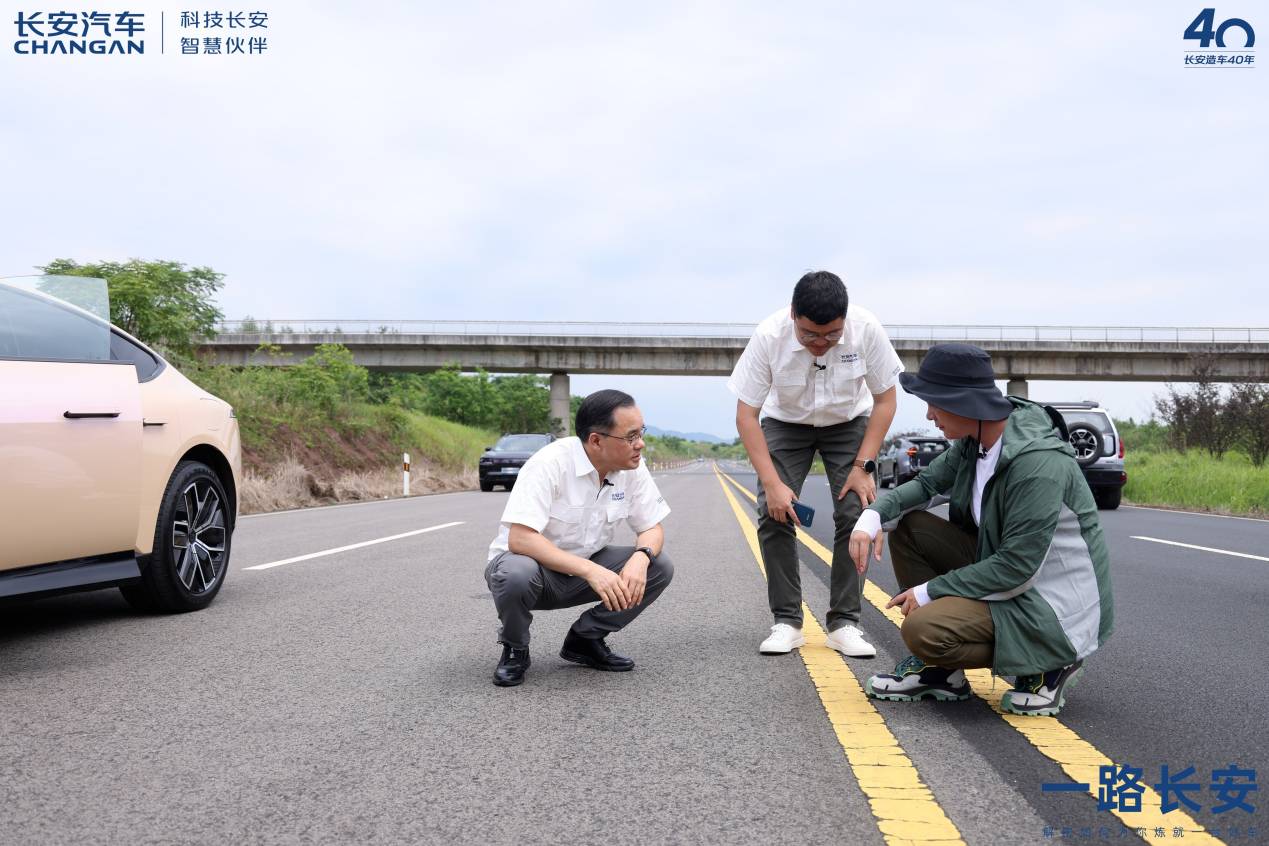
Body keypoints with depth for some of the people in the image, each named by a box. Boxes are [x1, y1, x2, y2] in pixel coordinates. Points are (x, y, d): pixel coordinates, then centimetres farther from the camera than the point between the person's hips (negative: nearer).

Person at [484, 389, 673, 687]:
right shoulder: (551, 463, -28)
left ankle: (585, 640, 6)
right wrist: (590, 571, -42)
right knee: (516, 573, -39)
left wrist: (641, 557, -27)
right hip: (534, 564, -5)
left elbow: (652, 528, -2)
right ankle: (514, 649, -6)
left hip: (585, 569, 6)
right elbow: (519, 539, -35)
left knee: (659, 567, -13)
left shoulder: (633, 468, -10)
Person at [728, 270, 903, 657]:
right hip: (786, 423, 0)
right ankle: (787, 622, -5)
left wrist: (863, 466, -20)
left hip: (849, 423, 0)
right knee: (774, 513, -16)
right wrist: (772, 482, -28)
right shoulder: (769, 335, -31)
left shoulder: (866, 329, -29)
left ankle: (844, 622, -5)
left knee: (855, 513, -15)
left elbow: (885, 400, -14)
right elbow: (746, 414, -22)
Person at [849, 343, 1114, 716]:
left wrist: (931, 590, -18)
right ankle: (938, 670, 7)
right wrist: (873, 514, -9)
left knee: (923, 630, -25)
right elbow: (928, 483, 12)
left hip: (1052, 603, -9)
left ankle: (1043, 666, -2)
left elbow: (1017, 568, -27)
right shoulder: (974, 441, -2)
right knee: (909, 528, 0)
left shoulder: (1038, 464, -28)